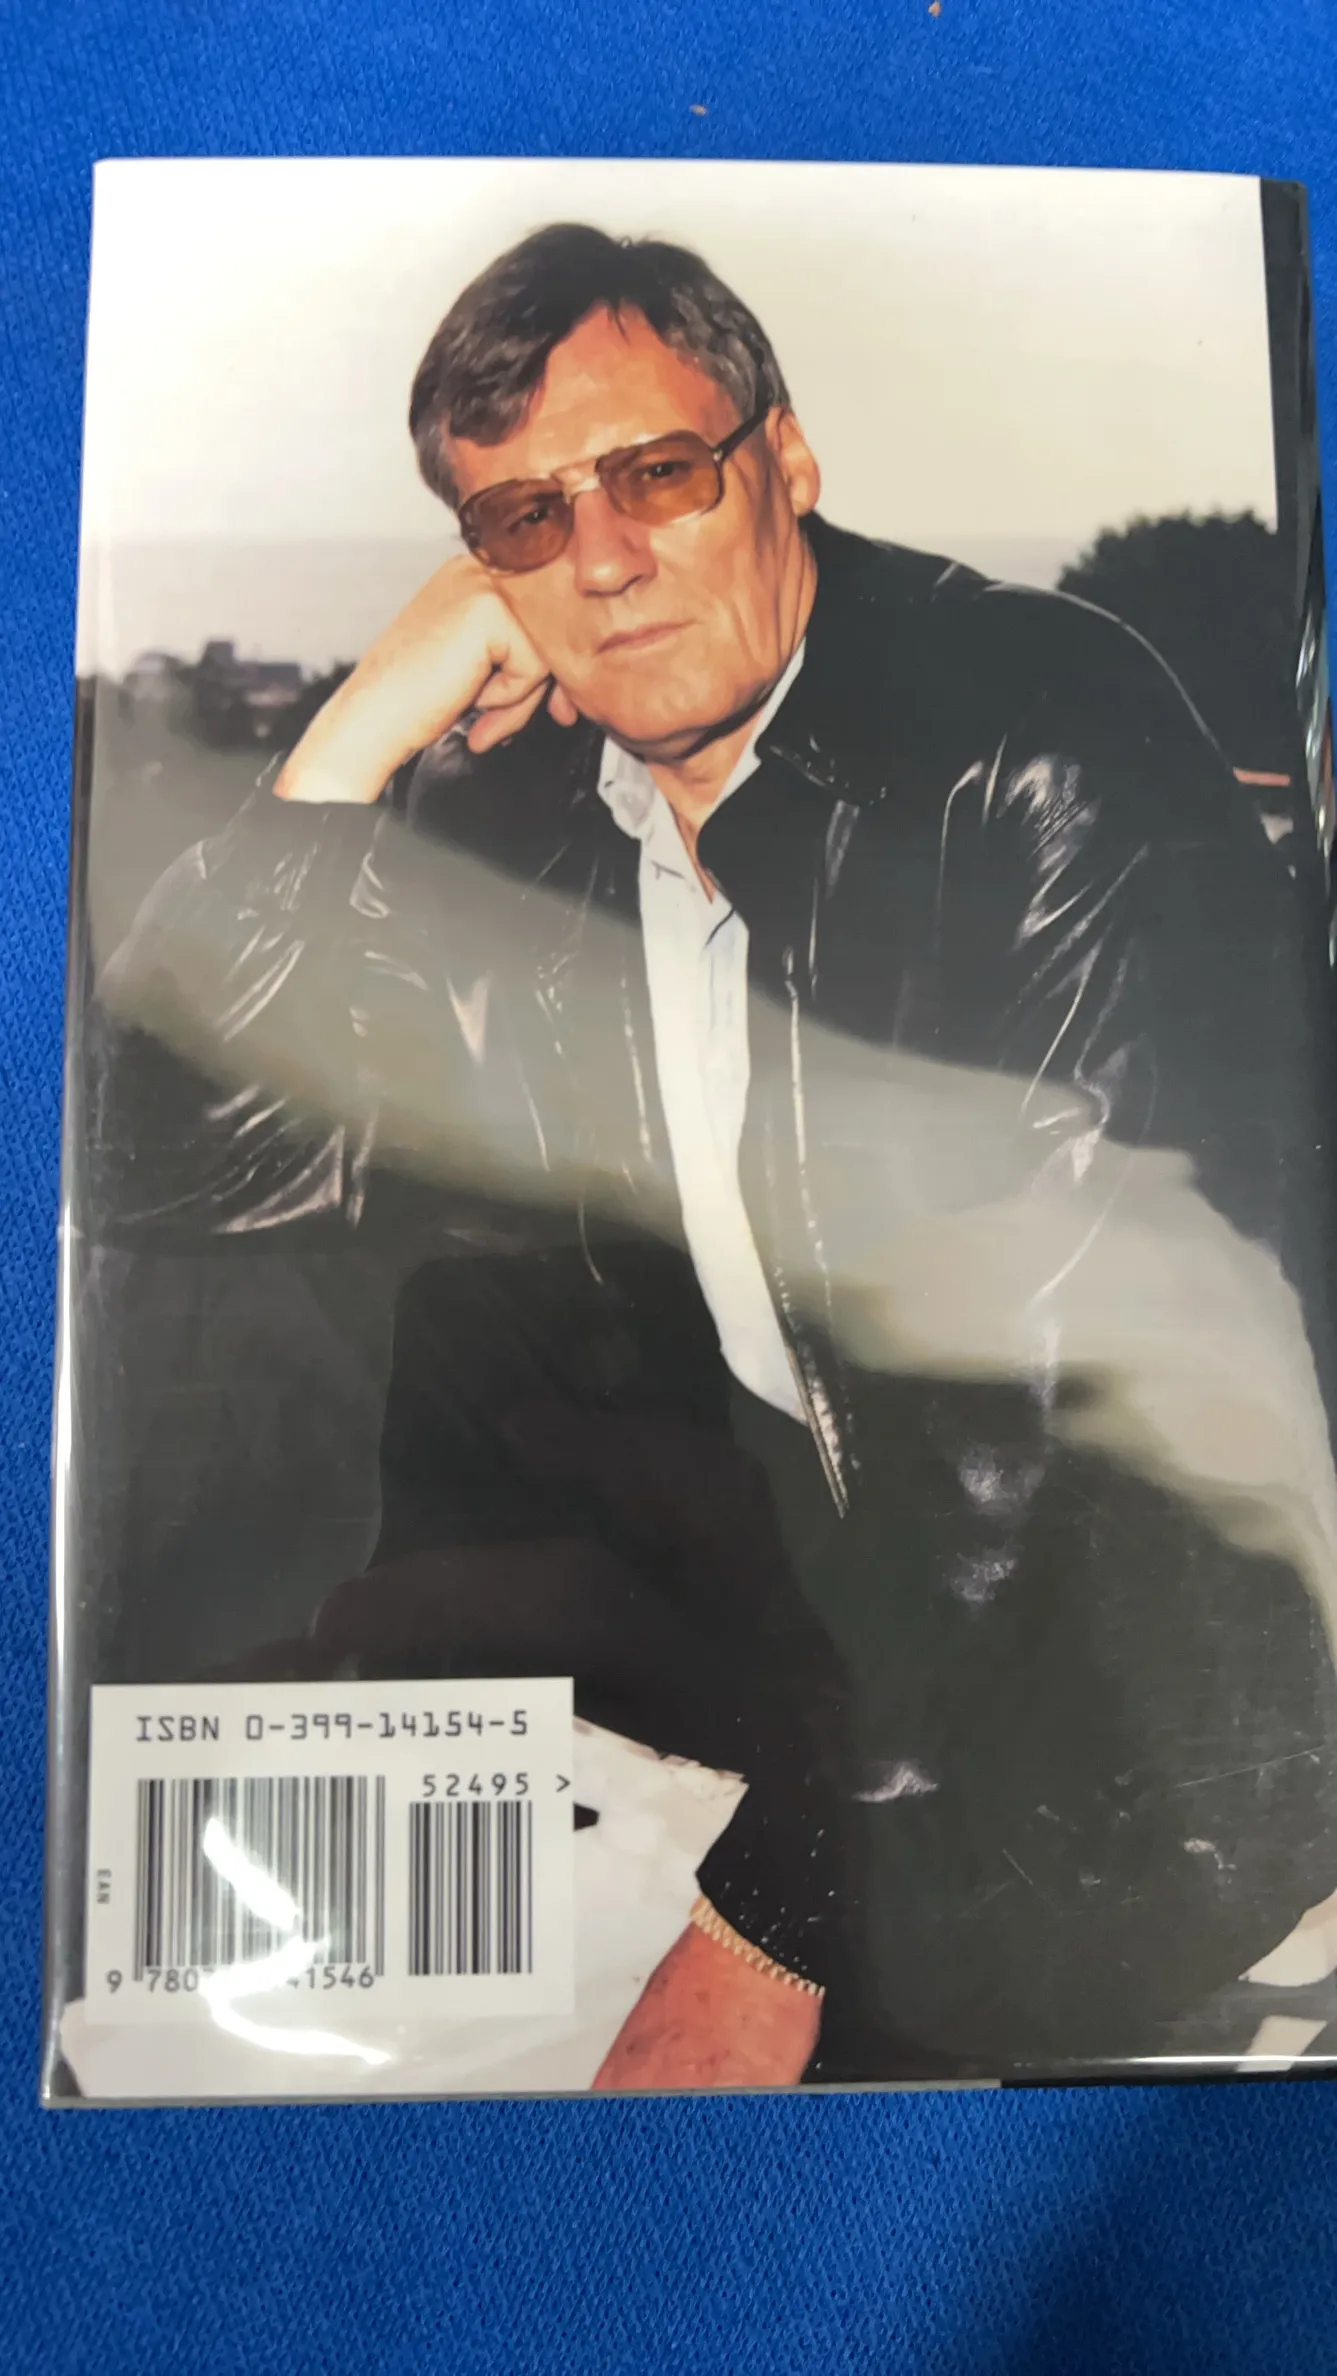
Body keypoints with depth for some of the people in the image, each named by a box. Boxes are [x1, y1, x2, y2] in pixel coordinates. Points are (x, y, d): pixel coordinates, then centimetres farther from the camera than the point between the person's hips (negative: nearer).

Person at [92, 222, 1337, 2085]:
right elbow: (177, 1156, 1)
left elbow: (1139, 1355, -22)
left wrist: (787, 1908, -22)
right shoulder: (513, 795, 1)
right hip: (751, 1542, 5)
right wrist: (366, 732, -8)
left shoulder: (1052, 734, -16)